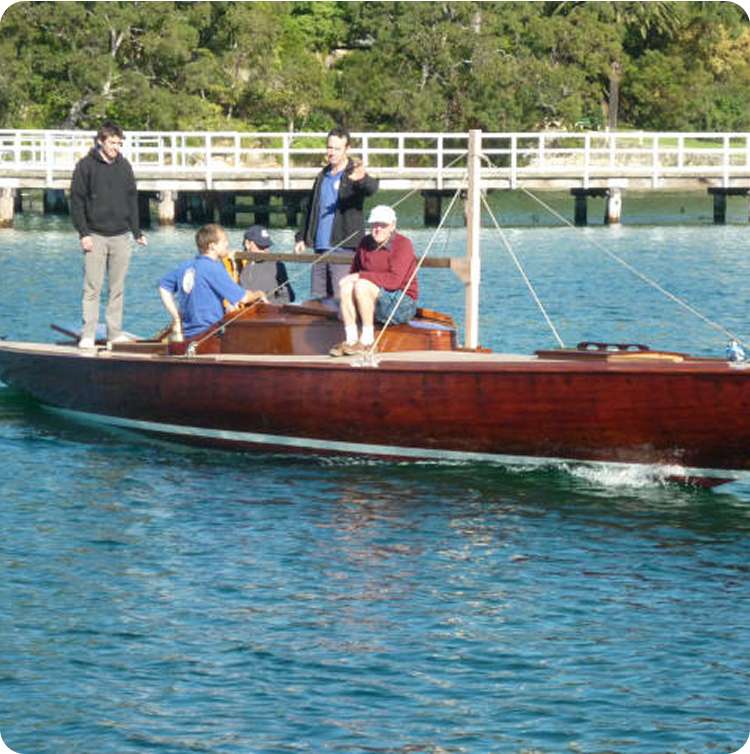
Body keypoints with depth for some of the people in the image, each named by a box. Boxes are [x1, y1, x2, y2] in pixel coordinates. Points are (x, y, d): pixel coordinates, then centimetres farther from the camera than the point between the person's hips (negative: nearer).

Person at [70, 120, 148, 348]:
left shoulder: (124, 166, 10)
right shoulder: (86, 166, -2)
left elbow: (132, 200, 16)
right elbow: (76, 201, -3)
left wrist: (137, 232, 12)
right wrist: (83, 233, -10)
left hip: (120, 236, 4)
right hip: (95, 236, -4)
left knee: (118, 288, 6)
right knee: (92, 288, -5)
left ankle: (115, 333, 11)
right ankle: (88, 335, -2)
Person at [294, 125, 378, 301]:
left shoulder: (353, 175, -4)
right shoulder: (323, 176, 17)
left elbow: (371, 188, -27)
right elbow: (311, 209, 27)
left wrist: (363, 179, -50)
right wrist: (301, 237, 23)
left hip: (344, 247, -7)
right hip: (321, 247, 7)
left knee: (341, 297, -14)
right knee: (317, 297, 7)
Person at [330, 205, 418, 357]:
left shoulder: (403, 244, -12)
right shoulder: (366, 243, 9)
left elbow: (394, 280, -23)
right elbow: (355, 272, 19)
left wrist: (361, 276, -21)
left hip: (401, 305, -6)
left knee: (361, 286, -29)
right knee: (346, 286, -19)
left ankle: (367, 340, -24)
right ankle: (351, 340, -21)